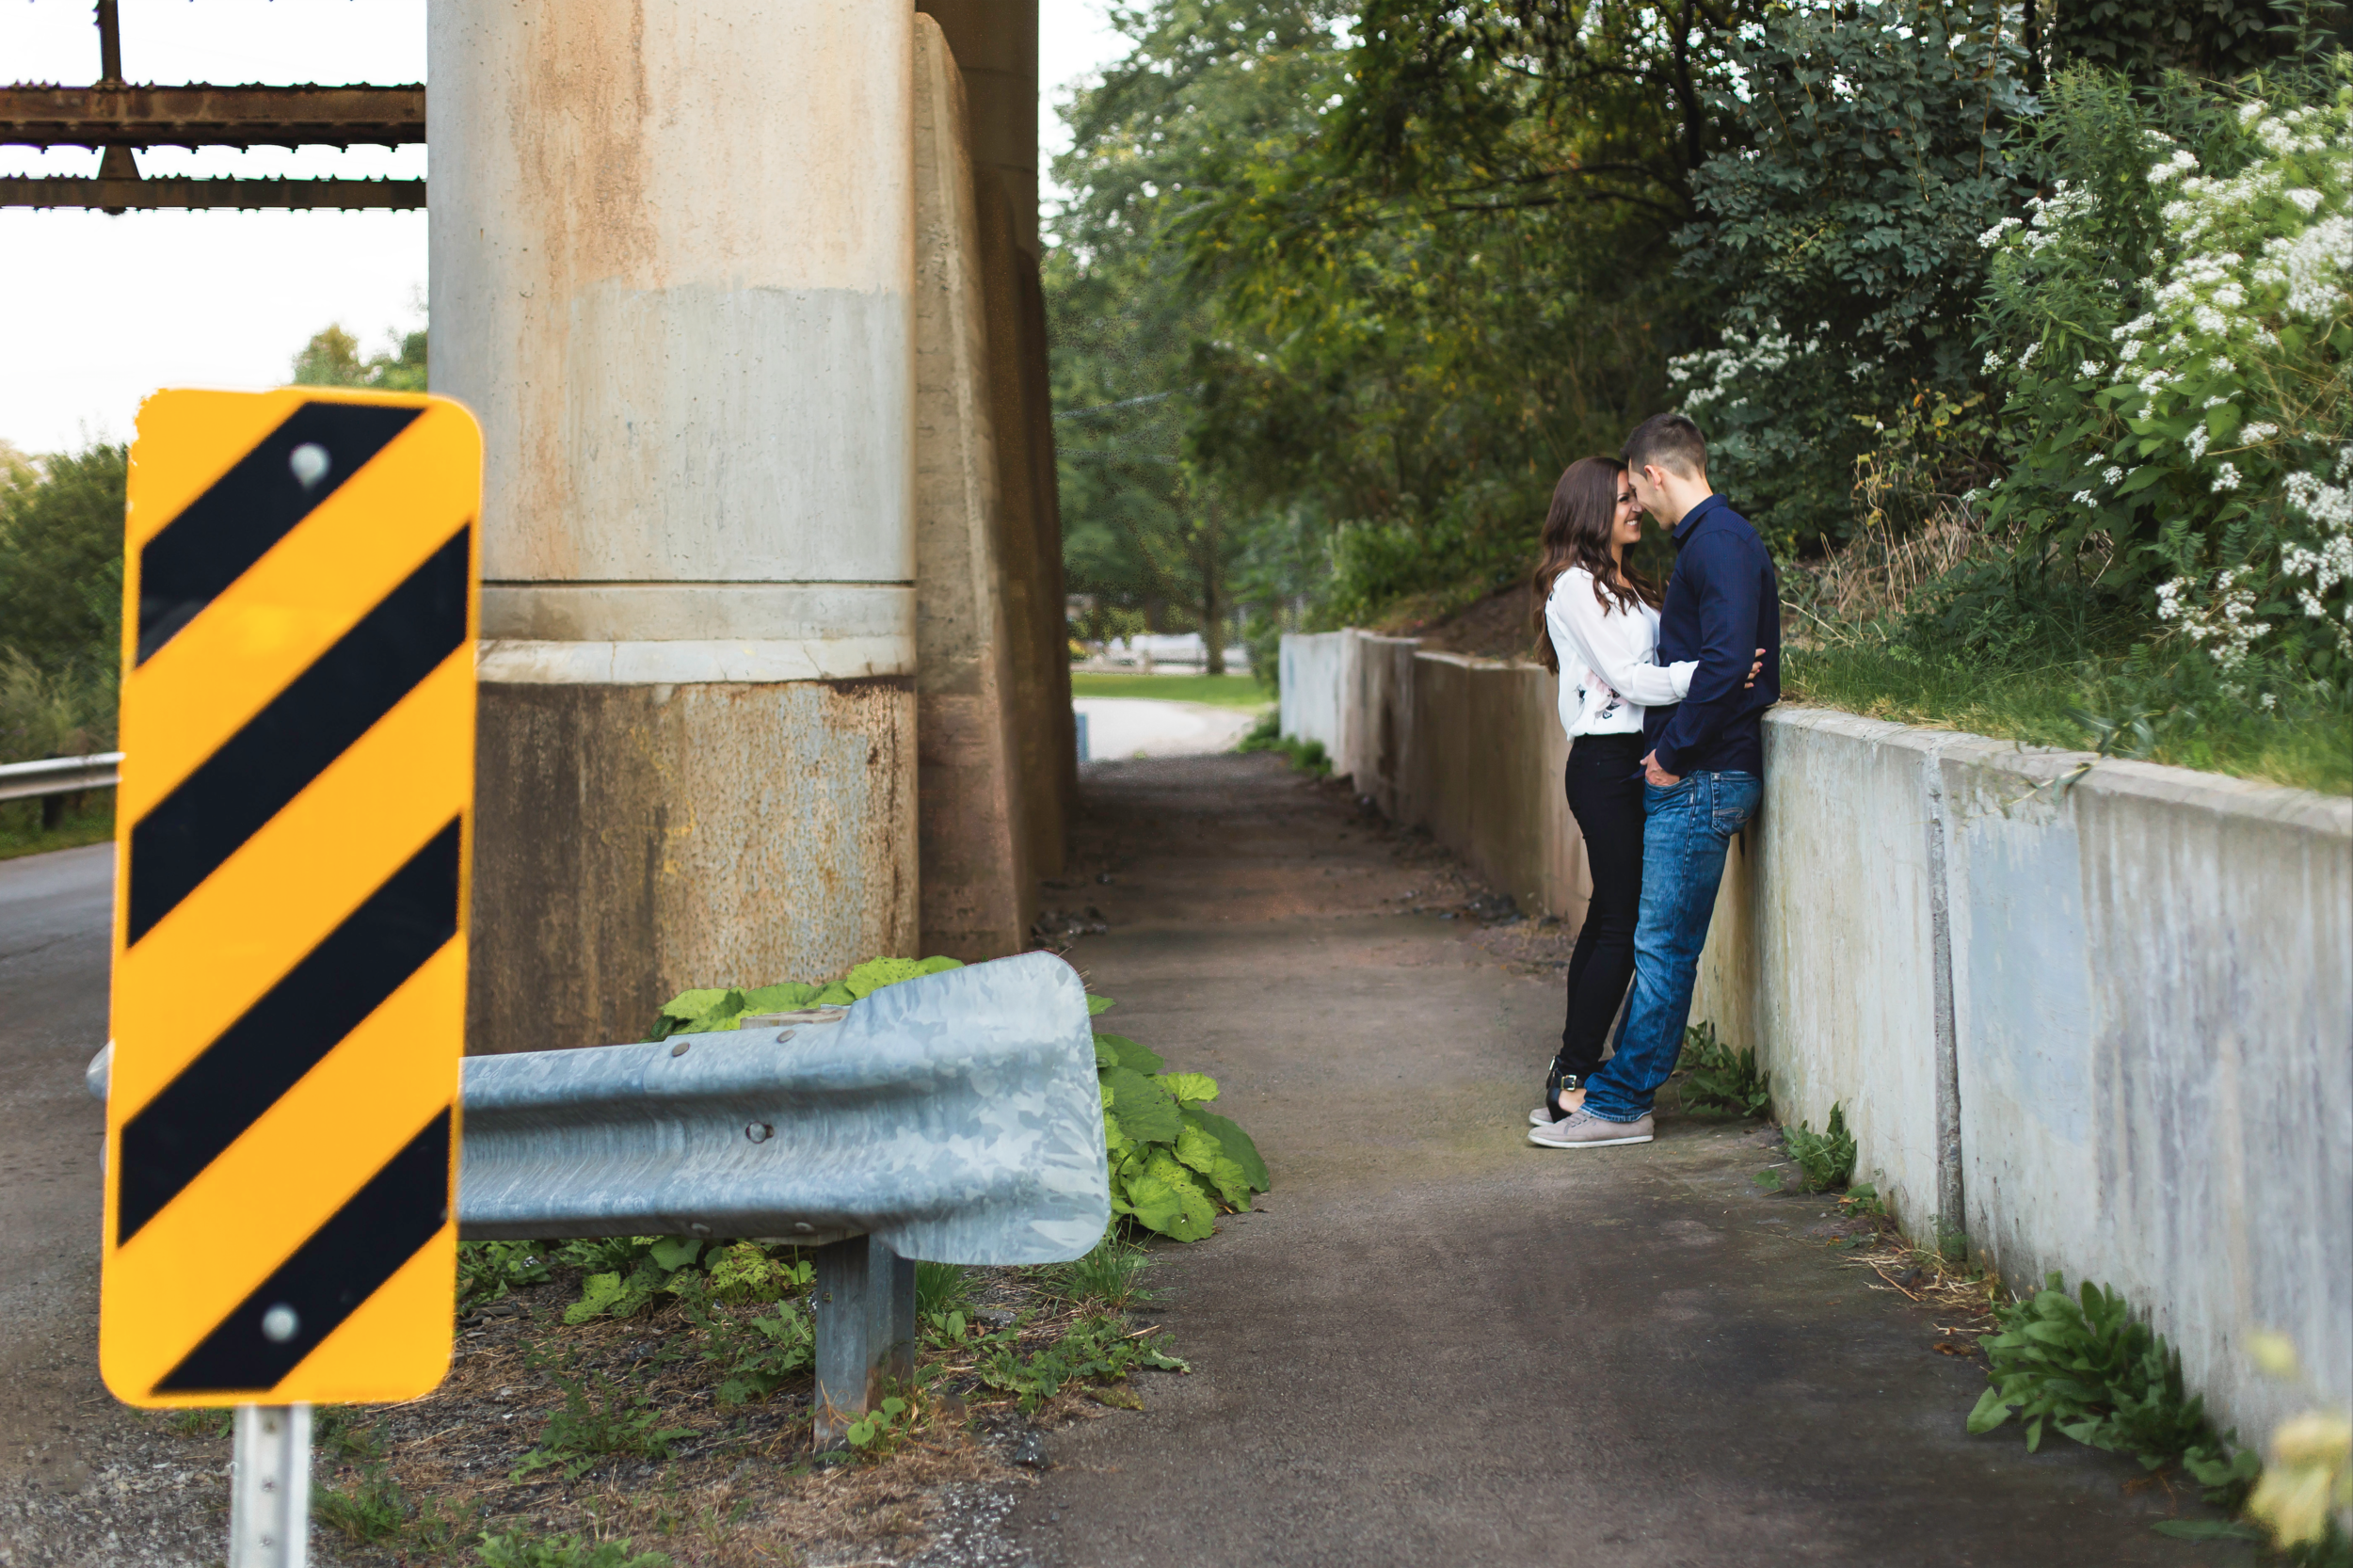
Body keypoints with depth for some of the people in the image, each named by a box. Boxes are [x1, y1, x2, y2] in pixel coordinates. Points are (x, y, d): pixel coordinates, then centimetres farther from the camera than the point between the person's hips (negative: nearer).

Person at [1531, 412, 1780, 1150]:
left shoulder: (1718, 543, -15)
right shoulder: (1710, 538, 18)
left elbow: (1727, 662, -26)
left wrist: (1672, 752, -17)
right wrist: (1669, 751, 12)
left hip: (1701, 780, -10)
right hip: (1686, 777, 10)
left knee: (1661, 944, -5)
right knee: (1658, 942, 13)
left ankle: (1622, 1105, 0)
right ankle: (1614, 1087, 19)